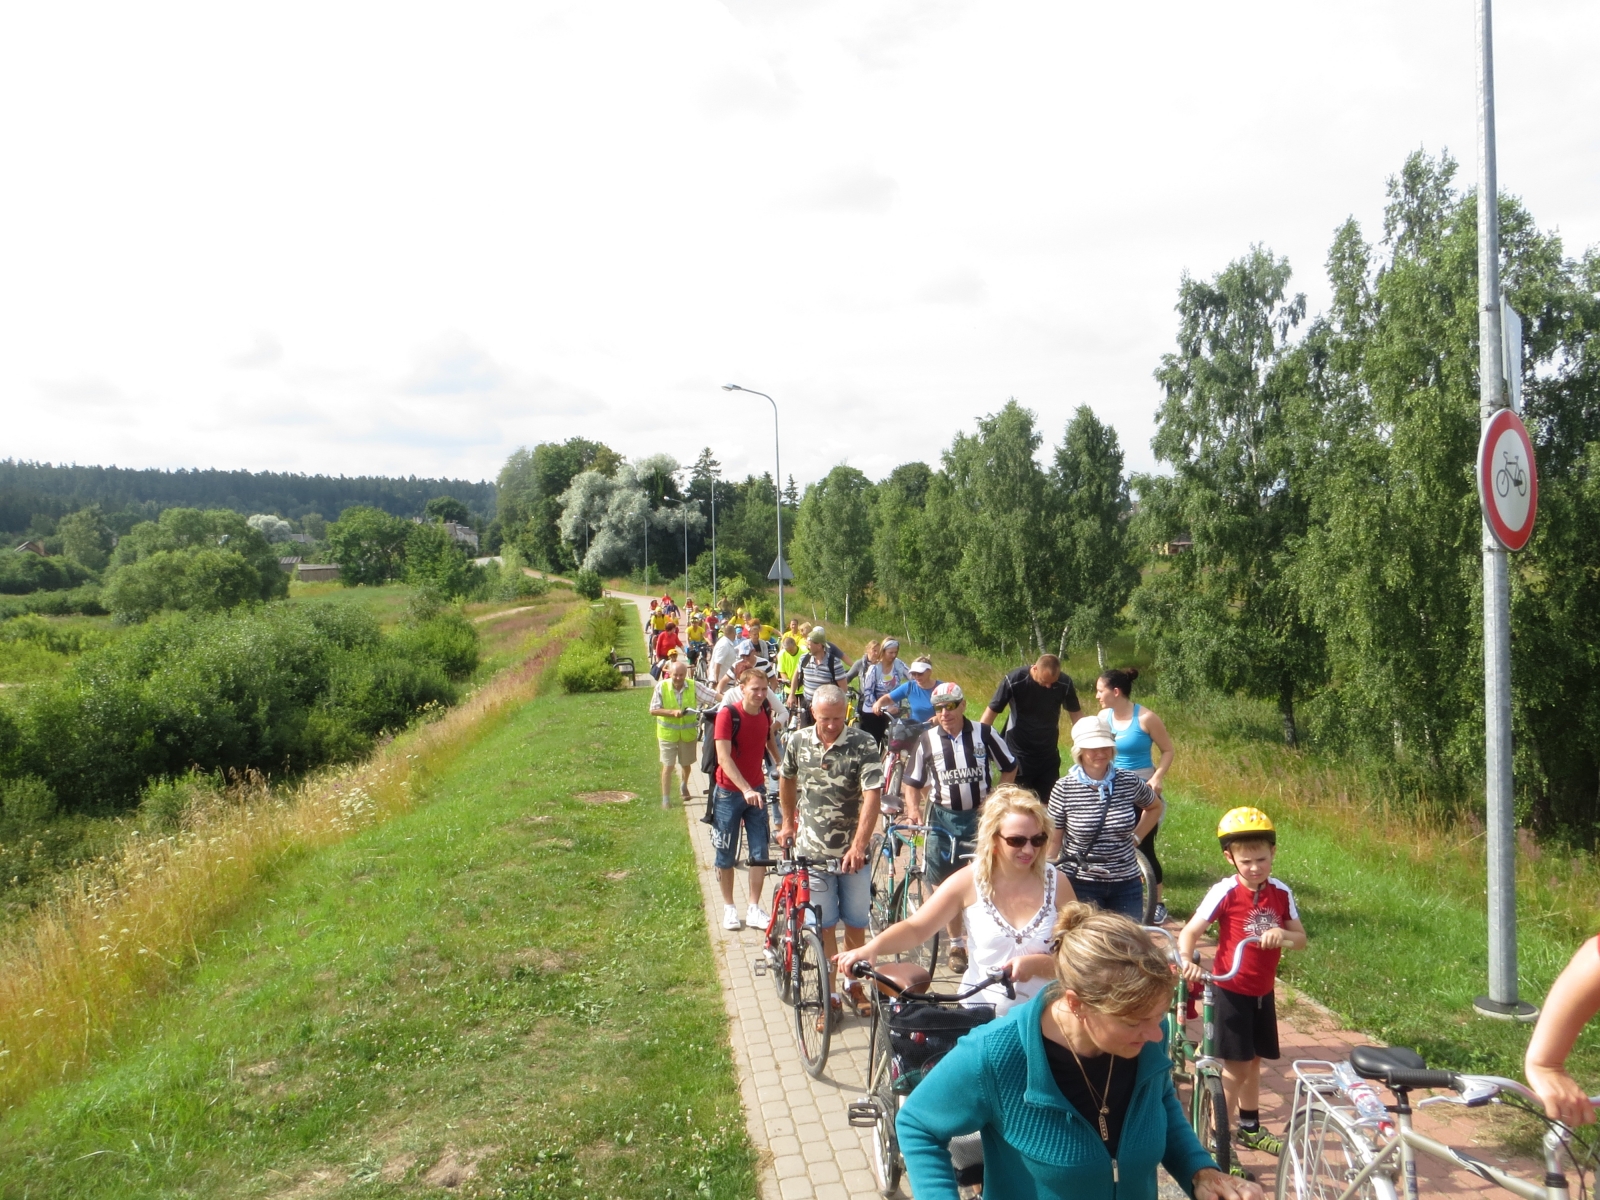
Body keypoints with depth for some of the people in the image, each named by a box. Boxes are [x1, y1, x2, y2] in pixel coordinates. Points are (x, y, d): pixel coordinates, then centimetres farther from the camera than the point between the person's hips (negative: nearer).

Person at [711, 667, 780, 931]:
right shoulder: (727, 714, -18)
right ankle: (729, 907, 23)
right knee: (726, 854, 7)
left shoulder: (765, 712, -2)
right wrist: (745, 789, -34)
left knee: (760, 852, 2)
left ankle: (754, 908, 13)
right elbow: (724, 757, -25)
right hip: (729, 793, -4)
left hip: (757, 790, 4)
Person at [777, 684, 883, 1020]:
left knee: (856, 923, 10)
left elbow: (871, 796, -20)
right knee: (823, 926, 5)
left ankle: (854, 984, 32)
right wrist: (788, 822, 25)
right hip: (813, 851, 1)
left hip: (853, 852, -1)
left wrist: (859, 846, -29)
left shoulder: (863, 744, -13)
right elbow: (786, 779, 17)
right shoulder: (797, 742, -3)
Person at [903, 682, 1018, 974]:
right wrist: (913, 809, -11)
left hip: (978, 817, -1)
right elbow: (913, 782, 6)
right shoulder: (927, 739, -4)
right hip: (942, 818, 1)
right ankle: (957, 943, 21)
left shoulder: (983, 734, -6)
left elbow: (1010, 767, 6)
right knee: (945, 884, 5)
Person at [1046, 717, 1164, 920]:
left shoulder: (1129, 782, -4)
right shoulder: (1064, 788, -9)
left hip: (1126, 884, 3)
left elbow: (1156, 807, 17)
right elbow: (1053, 839, -3)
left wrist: (1136, 837, 7)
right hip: (1080, 886, -2)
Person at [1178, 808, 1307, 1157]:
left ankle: (1249, 1129, 37)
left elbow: (1301, 939, 1)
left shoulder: (1281, 893, -4)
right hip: (1231, 991, -5)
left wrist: (1283, 935, -23)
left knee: (1253, 1062, 19)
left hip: (1263, 992, 5)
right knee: (1236, 1067, -2)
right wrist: (1186, 962, -39)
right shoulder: (1225, 893, -17)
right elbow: (1189, 933, -18)